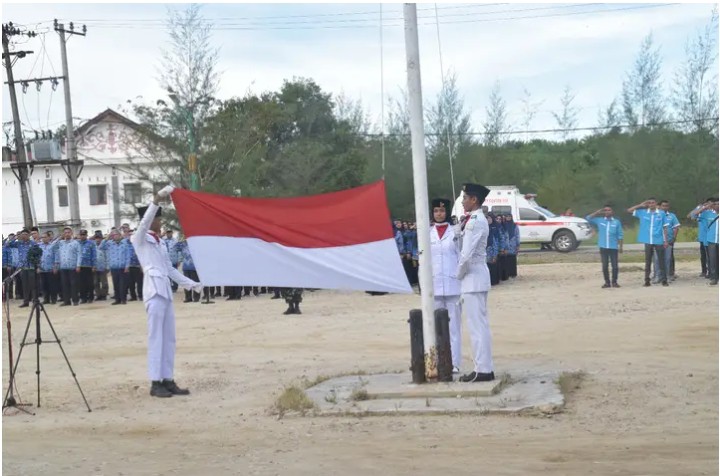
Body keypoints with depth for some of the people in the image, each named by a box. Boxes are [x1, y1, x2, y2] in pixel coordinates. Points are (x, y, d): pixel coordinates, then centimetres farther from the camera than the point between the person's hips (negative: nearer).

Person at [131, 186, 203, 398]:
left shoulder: (159, 242, 21)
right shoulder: (140, 238, 0)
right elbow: (144, 221, -20)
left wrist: (189, 283, 22)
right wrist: (157, 199, -28)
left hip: (166, 289, 8)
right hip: (154, 289, -8)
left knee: (169, 337, 7)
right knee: (156, 337, -8)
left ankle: (168, 380, 11)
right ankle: (155, 383, -6)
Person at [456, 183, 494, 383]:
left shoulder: (475, 221, -18)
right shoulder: (477, 220, 14)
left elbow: (467, 254, -21)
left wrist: (459, 273, -9)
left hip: (473, 277, -10)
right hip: (476, 276, 10)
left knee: (477, 325, -7)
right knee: (479, 324, 13)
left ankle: (483, 370, -4)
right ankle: (484, 367, 18)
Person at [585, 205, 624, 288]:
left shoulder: (617, 222, 3)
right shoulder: (599, 221, 5)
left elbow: (620, 235, 4)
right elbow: (588, 218, 2)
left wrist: (620, 246, -1)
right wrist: (597, 212, -2)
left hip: (613, 247, -1)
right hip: (603, 247, 1)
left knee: (614, 266, 0)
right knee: (604, 266, 4)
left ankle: (614, 282, 11)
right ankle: (607, 282, 13)